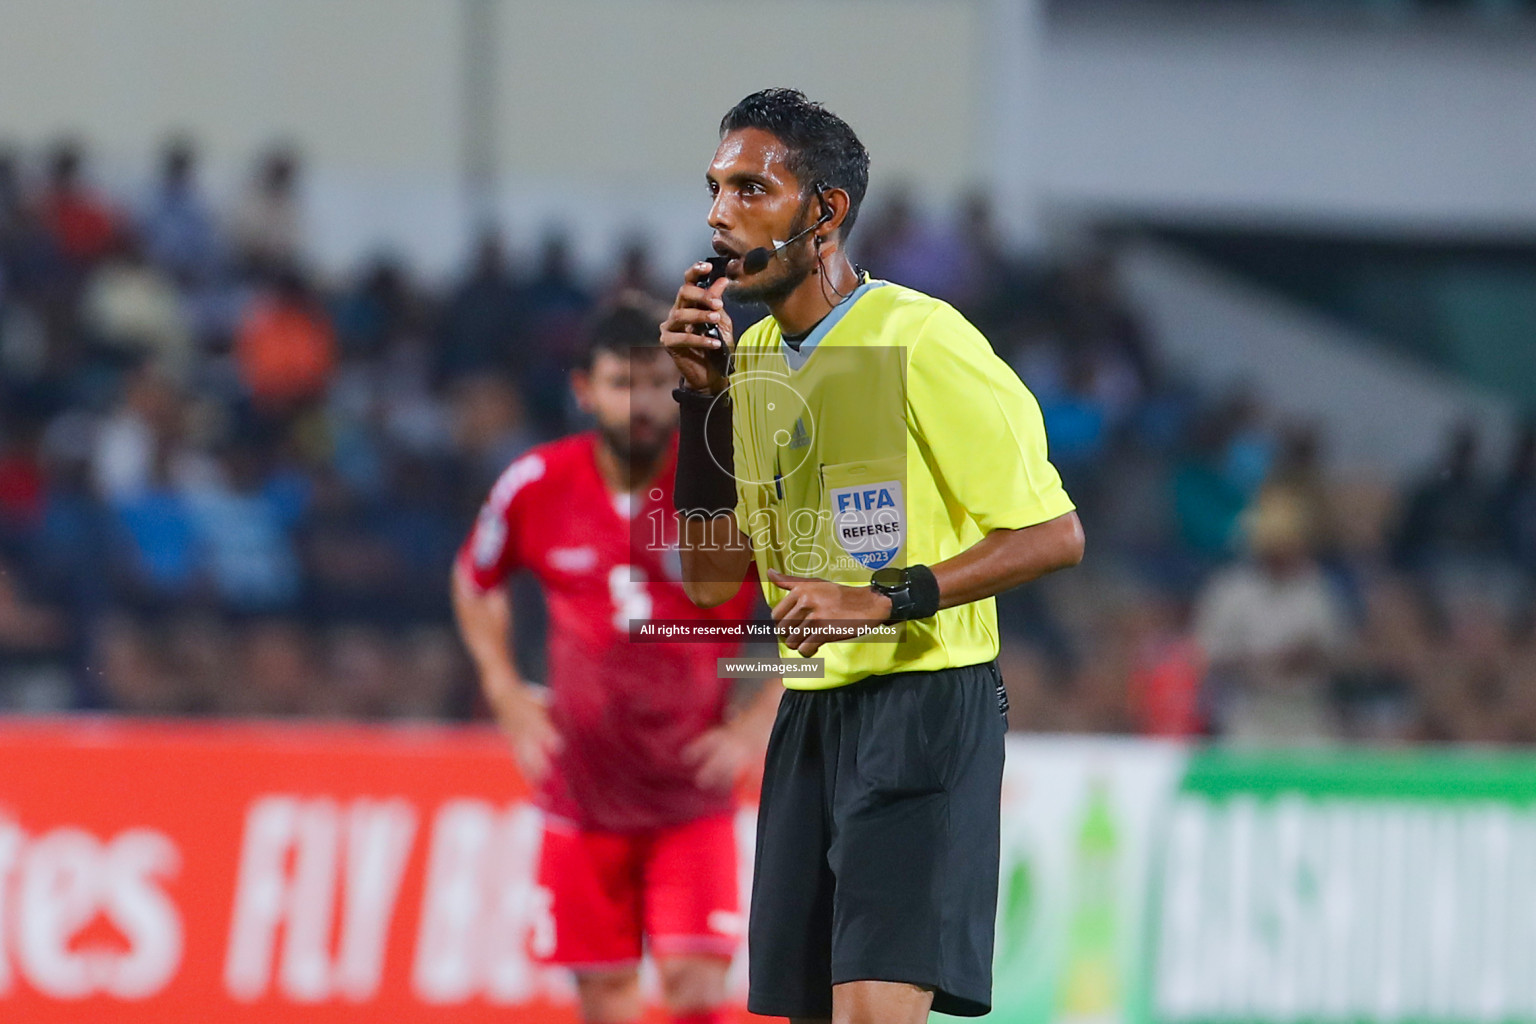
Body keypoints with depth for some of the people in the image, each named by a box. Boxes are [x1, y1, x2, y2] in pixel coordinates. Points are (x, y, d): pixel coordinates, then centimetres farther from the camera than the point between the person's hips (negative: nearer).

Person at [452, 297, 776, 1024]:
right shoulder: (537, 487, -6)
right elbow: (475, 582, 16)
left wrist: (755, 727, -11)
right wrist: (510, 702, 5)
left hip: (692, 796, -2)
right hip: (584, 793, 2)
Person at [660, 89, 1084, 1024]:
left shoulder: (920, 342, -11)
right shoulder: (754, 358, 12)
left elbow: (1053, 535, -12)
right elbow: (712, 578, 11)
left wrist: (883, 600, -21)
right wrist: (702, 395, 2)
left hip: (927, 705, -7)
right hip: (812, 715, 7)